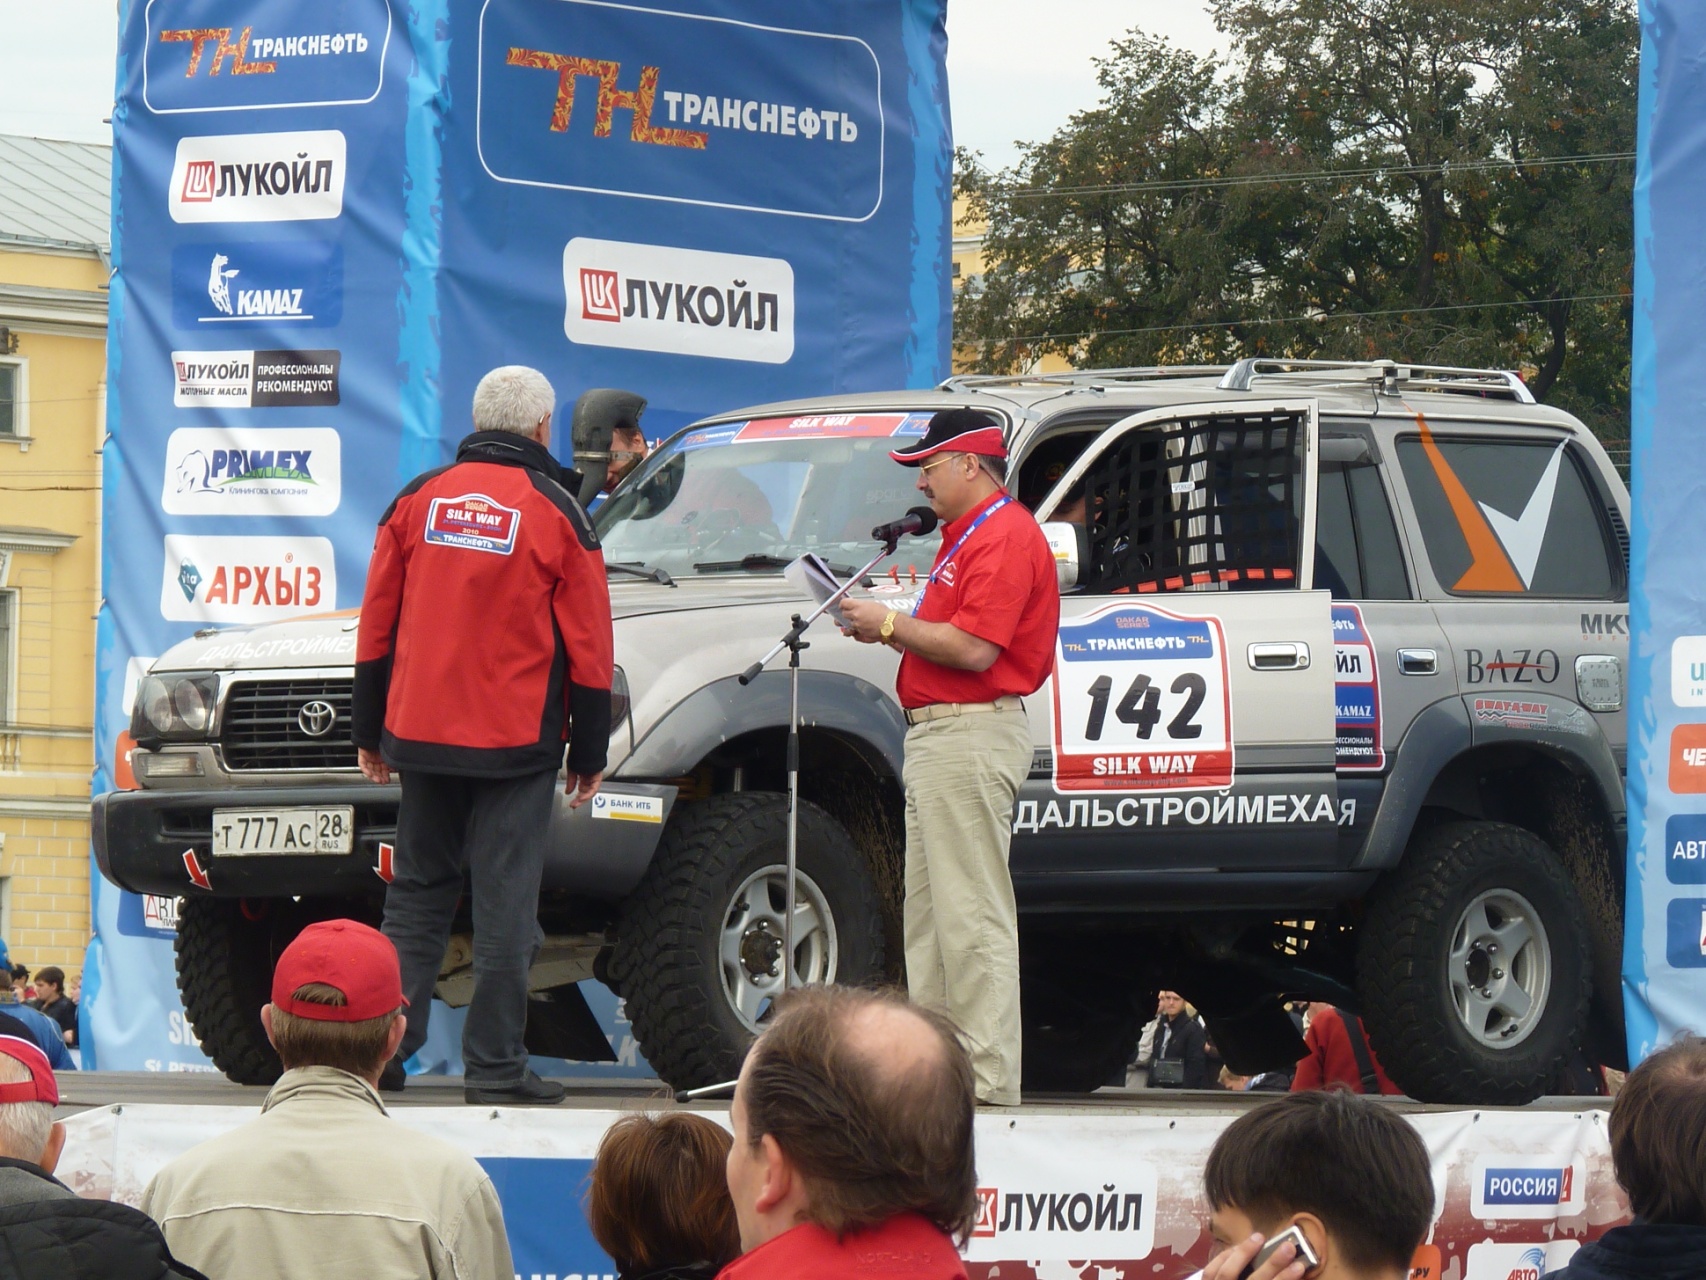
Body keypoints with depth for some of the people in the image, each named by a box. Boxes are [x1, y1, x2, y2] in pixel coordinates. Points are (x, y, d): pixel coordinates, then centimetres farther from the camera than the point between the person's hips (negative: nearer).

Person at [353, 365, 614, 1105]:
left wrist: (370, 733, 17)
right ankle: (495, 1067, -3)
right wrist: (590, 753, 6)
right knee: (505, 906, -2)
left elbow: (375, 628, 9)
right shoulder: (556, 514, -3)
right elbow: (587, 648, -2)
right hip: (517, 741, -3)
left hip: (420, 737, 4)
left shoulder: (418, 500, 6)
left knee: (416, 897, 11)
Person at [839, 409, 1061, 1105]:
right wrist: (888, 630, 10)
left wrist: (892, 624, -11)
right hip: (934, 735, 12)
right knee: (928, 914, 14)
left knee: (972, 916, -11)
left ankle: (987, 1075, -11)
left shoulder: (1005, 536, -13)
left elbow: (975, 649, -22)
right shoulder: (964, 537, 22)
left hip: (973, 736, -12)